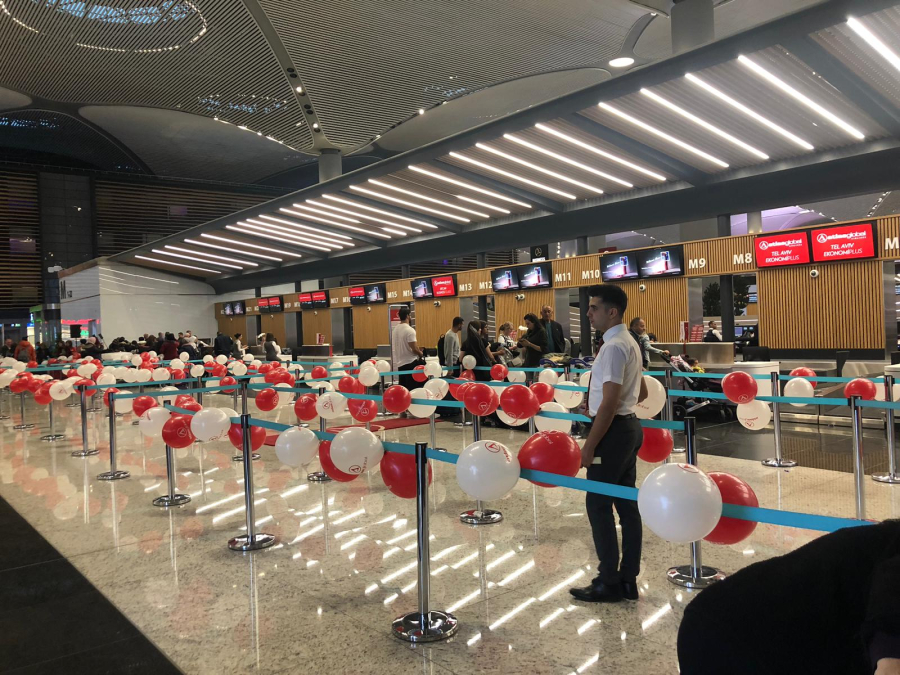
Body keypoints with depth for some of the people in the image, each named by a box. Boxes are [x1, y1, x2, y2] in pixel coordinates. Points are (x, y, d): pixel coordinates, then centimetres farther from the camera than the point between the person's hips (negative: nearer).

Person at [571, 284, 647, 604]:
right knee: (627, 504, 13)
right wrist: (597, 401, 19)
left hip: (613, 430, -10)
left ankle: (608, 583, 7)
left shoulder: (614, 347, -18)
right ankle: (628, 579, 21)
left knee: (598, 505, -2)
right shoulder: (629, 342, 14)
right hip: (629, 425, 10)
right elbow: (641, 392, 23)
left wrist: (590, 445, -19)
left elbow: (610, 403, -22)